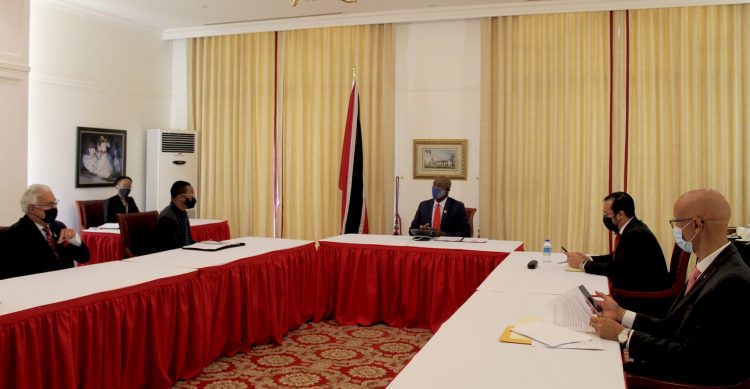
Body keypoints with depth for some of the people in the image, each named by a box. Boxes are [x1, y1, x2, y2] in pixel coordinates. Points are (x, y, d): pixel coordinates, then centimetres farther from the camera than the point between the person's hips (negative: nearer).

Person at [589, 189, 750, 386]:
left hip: (701, 381, -8)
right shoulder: (715, 267, 6)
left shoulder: (731, 281, -24)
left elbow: (690, 357, -22)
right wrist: (621, 314, 4)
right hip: (681, 365, 8)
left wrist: (623, 335, -16)